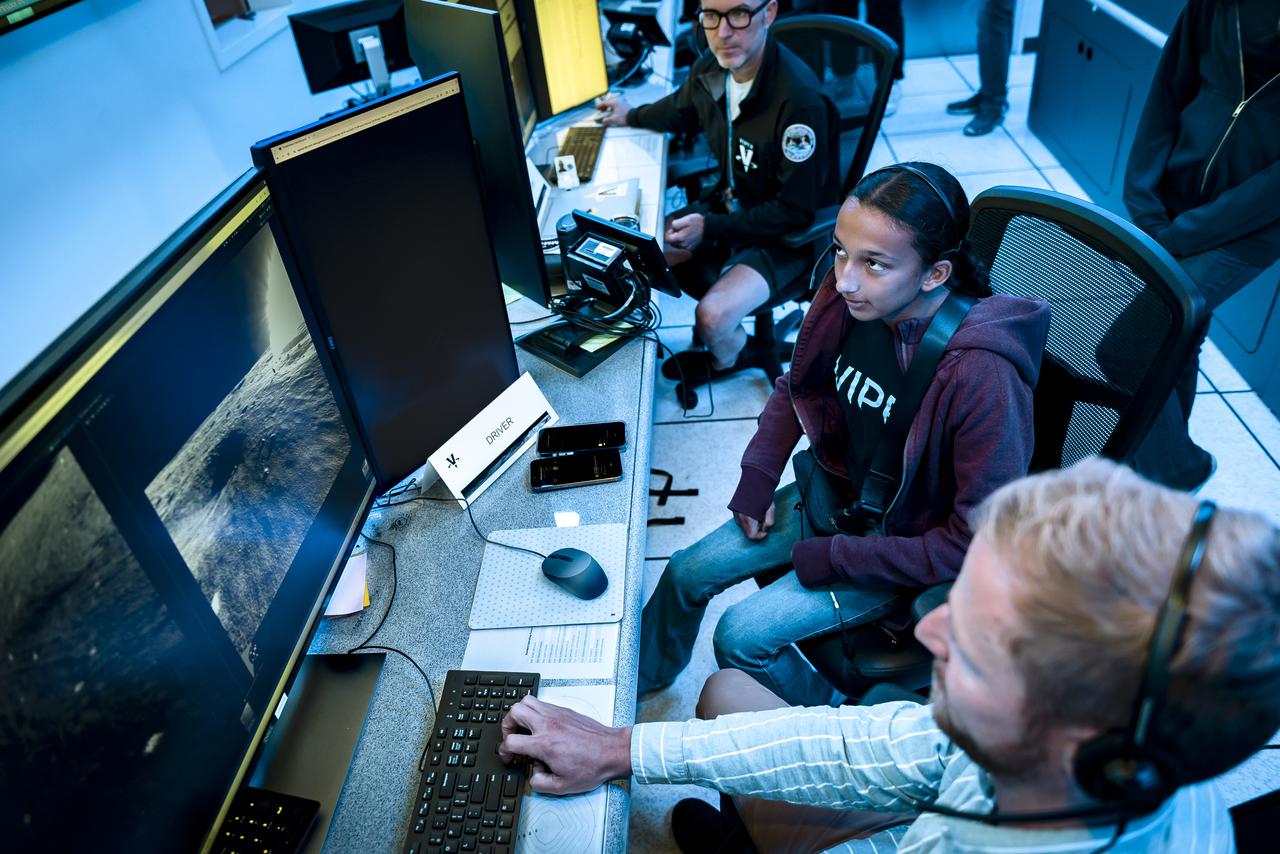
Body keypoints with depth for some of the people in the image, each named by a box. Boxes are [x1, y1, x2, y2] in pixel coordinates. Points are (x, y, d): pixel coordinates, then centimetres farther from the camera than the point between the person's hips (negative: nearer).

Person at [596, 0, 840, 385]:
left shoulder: (799, 98, -31)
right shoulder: (710, 70, -8)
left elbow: (796, 211, -25)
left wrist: (712, 228, -25)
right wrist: (632, 116, 32)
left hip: (790, 234, -7)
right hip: (732, 204, 7)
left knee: (713, 317, -24)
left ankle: (729, 357, 14)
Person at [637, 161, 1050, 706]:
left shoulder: (983, 377, -35)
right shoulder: (848, 297, -17)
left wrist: (836, 559, -21)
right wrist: (757, 475, -4)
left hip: (905, 548, -6)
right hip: (835, 492, 6)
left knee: (741, 636, -11)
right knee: (687, 573, 9)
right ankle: (642, 676, 40)